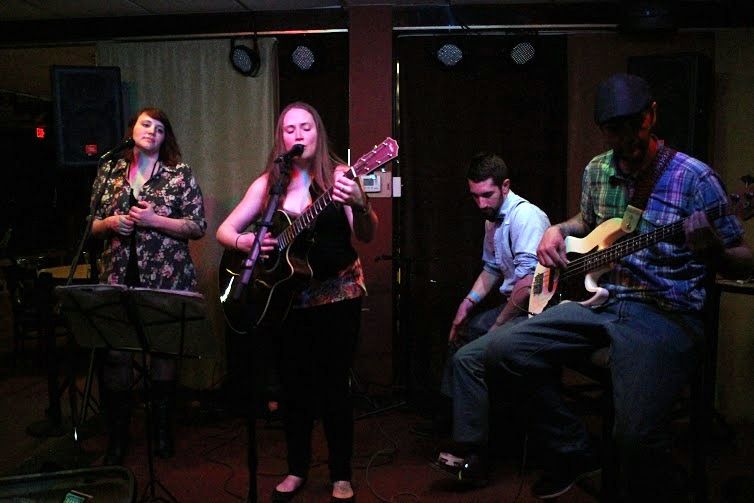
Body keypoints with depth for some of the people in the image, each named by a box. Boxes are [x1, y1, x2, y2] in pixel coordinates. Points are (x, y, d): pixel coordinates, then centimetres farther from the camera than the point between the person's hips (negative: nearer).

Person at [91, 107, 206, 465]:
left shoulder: (180, 174, 2)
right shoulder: (109, 171, 12)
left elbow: (198, 226, -3)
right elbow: (92, 226, 15)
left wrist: (154, 220, -14)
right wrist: (110, 223, -7)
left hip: (166, 278, -2)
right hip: (118, 276, 2)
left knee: (164, 351, 6)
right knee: (115, 354, -2)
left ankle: (163, 431, 22)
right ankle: (117, 438, 13)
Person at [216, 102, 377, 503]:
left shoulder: (337, 175, -5)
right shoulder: (268, 183, 4)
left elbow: (367, 236, -16)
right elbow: (224, 230, 7)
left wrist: (359, 204, -36)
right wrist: (244, 241, -15)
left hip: (337, 293, -3)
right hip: (287, 295, 3)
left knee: (333, 383, 0)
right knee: (294, 384, 10)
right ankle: (297, 469, 28)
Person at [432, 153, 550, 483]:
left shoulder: (525, 216, -19)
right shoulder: (492, 219, 12)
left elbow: (528, 282, -28)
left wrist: (498, 326, -20)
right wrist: (468, 303, 10)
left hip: (533, 314, -11)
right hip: (511, 306, 11)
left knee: (468, 356, -26)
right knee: (461, 330, 27)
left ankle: (470, 453, -16)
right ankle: (451, 410, 41)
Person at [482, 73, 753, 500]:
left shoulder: (694, 178, -8)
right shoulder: (597, 170, 10)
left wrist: (712, 250, -27)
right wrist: (559, 230, 10)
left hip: (668, 314, -6)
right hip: (601, 301, 6)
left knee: (637, 434, -28)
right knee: (504, 350, -10)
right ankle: (572, 452, 8)